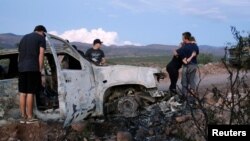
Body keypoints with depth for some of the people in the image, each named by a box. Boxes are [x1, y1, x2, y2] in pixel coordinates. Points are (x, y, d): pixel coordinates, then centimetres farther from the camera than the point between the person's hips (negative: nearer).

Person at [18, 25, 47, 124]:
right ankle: (30, 117, -1)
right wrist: (40, 69, -7)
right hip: (33, 68, -6)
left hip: (22, 68, 6)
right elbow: (41, 54, -6)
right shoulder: (41, 38, 5)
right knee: (30, 93, -5)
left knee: (23, 93, 8)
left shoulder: (24, 38, 24)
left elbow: (20, 54, 21)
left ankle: (23, 116, 12)